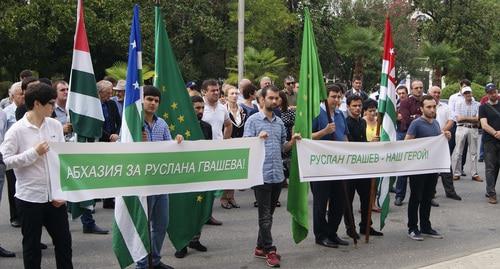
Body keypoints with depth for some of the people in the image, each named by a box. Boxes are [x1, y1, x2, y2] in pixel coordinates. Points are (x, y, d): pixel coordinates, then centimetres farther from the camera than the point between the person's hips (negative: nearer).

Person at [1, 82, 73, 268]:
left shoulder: (55, 125, 2)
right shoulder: (17, 130, -10)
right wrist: (34, 152, -19)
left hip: (54, 195, 4)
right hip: (29, 197, -4)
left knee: (64, 242, 11)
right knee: (31, 245, 9)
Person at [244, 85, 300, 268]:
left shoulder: (280, 122, 14)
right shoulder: (253, 120, -4)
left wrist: (292, 141, -1)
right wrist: (258, 138, -27)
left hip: (278, 174, 6)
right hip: (261, 174, -6)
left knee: (269, 213, 13)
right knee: (265, 215, -2)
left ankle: (260, 247, 23)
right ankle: (269, 250, 4)